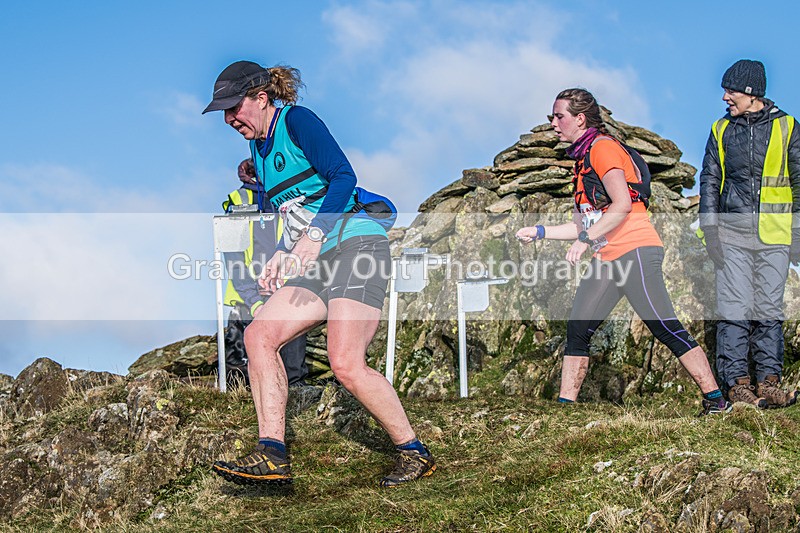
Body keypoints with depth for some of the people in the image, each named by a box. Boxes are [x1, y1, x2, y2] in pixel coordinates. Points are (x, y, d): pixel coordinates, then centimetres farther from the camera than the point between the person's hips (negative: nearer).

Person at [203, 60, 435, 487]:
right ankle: (272, 455, -11)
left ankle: (415, 453, -3)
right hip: (315, 263, 9)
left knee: (346, 365, -19)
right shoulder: (260, 149, 21)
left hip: (355, 244, -9)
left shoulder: (296, 121, -5)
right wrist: (280, 257, 16)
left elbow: (343, 177, -17)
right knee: (258, 335, -8)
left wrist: (313, 237, -25)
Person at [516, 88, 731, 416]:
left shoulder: (602, 148, -5)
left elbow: (622, 205, -19)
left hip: (635, 252, -9)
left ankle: (715, 399, -10)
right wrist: (539, 233, 22)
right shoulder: (582, 159, 23)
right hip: (606, 260, 9)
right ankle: (565, 404, 5)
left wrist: (586, 239, -20)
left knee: (666, 329, -12)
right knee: (577, 330, 2)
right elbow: (583, 224, 27)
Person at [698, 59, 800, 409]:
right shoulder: (721, 130, 10)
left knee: (769, 310, 2)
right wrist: (710, 226, 0)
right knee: (734, 309, -4)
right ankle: (737, 383, 0)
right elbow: (709, 180, 11)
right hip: (732, 235, 1)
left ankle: (768, 381, 9)